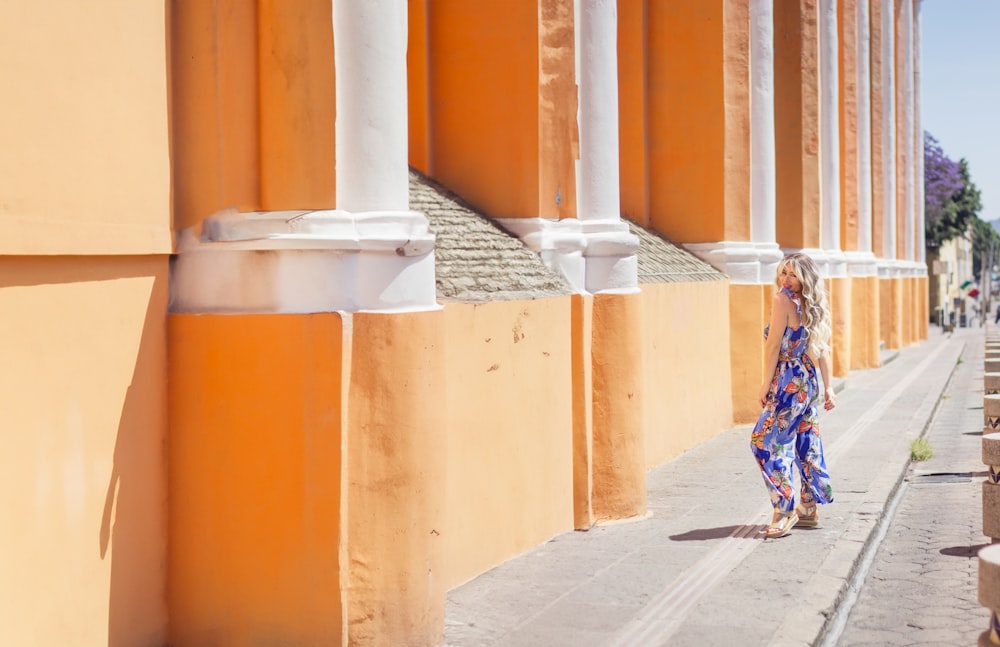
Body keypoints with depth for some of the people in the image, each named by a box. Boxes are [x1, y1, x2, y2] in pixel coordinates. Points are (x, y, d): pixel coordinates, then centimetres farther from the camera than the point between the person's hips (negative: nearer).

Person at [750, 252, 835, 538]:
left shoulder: (783, 300, -13)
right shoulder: (813, 307, 9)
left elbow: (773, 346, -14)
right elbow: (822, 349, 11)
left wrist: (765, 385, -11)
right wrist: (828, 387, 14)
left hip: (788, 384, -9)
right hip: (809, 383, 9)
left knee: (766, 443, -6)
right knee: (807, 447, 14)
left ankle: (784, 512, -9)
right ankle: (808, 509, 21)